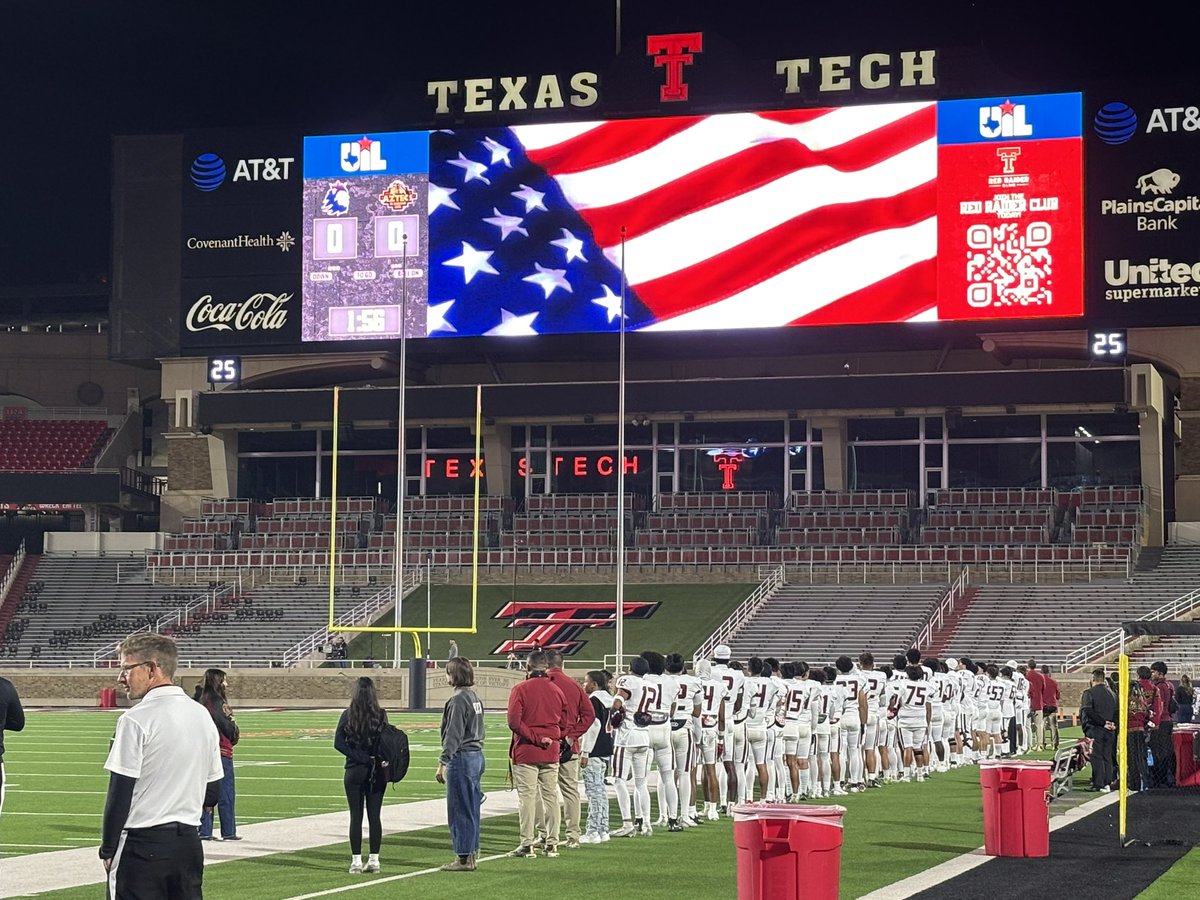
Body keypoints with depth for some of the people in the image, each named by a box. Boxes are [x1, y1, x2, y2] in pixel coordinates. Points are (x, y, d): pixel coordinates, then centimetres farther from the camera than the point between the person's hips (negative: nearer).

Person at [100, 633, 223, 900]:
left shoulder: (135, 720, -12)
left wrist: (108, 850, -3)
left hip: (143, 845, -7)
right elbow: (212, 793, 14)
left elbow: (119, 794, -11)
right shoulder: (202, 716, 10)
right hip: (190, 842, 7)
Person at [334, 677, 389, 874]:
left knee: (356, 816, 4)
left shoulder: (348, 715, -6)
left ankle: (356, 860, 4)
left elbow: (339, 743, -11)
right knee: (374, 815, 7)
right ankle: (374, 859, 8)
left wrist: (361, 758, -8)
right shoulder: (381, 715, -5)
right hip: (378, 772, 1)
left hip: (355, 771, -1)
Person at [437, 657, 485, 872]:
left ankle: (463, 859, -1)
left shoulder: (458, 700, -15)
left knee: (460, 811, -3)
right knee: (471, 809, 13)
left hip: (462, 757, -9)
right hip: (476, 756, 9)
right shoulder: (474, 697, 13)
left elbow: (453, 735, -18)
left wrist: (443, 763, -16)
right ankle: (471, 854, 18)